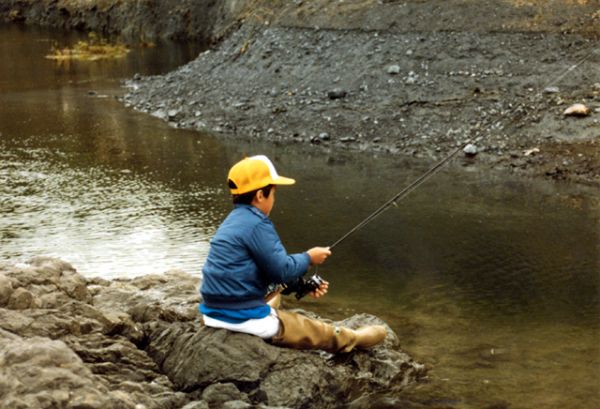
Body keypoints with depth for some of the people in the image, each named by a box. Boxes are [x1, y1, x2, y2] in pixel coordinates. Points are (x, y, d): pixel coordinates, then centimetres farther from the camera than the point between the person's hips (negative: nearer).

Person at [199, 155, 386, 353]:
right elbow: (281, 270, -15)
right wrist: (309, 258, 2)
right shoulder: (256, 225, -17)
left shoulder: (233, 221, 12)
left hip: (213, 313, 9)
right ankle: (352, 339, 32)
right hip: (243, 318, -9)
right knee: (314, 331, 12)